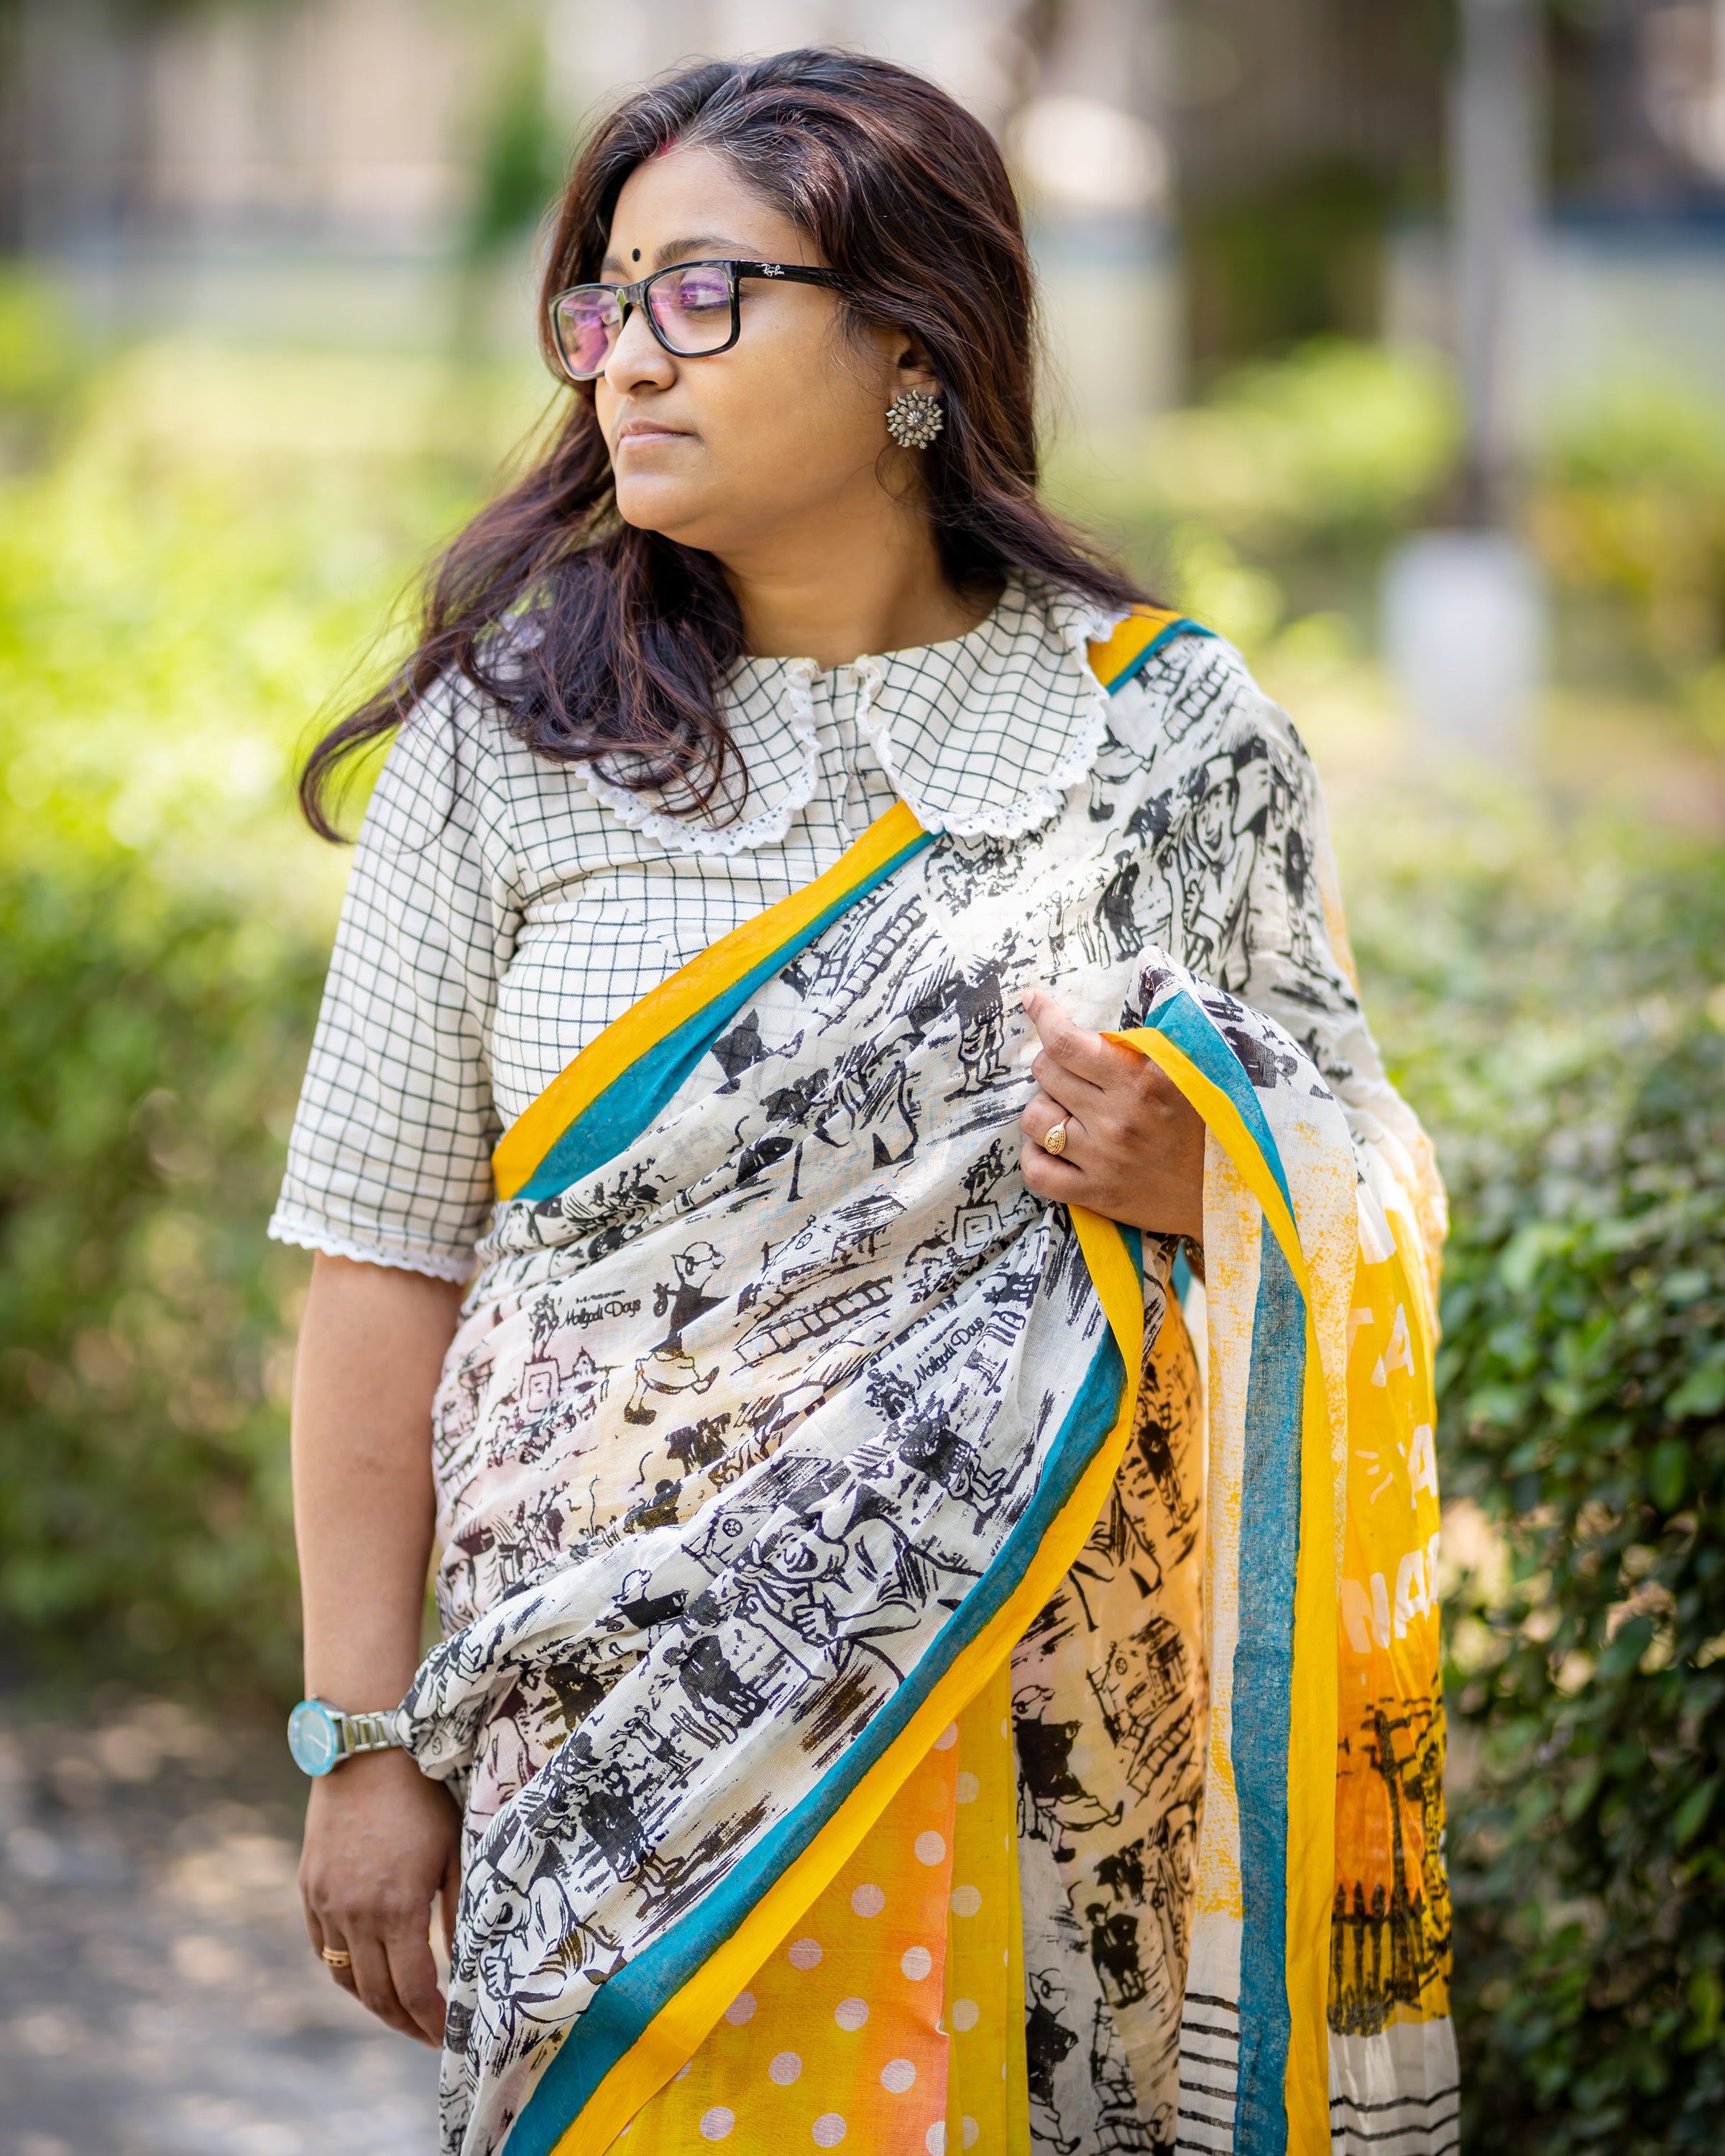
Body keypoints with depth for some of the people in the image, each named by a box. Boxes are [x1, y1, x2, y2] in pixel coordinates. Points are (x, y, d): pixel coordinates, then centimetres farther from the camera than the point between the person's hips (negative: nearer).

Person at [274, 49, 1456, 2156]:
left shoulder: (1173, 734, 2)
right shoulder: (506, 741, 1)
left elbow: (1366, 1219, 9)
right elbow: (387, 1264, 1)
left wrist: (1202, 1188, -14)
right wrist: (366, 1738, -2)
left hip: (1070, 1725, 0)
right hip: (630, 1738, 0)